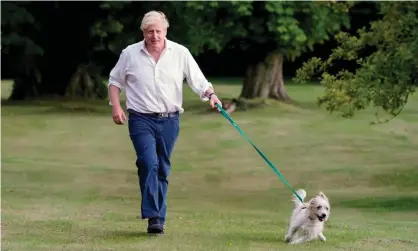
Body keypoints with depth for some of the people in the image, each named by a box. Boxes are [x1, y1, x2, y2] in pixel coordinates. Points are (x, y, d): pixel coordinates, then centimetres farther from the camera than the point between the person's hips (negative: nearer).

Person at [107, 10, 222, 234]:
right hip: (141, 120, -2)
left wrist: (210, 94, -18)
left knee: (162, 170, 8)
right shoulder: (130, 54, 0)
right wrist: (116, 106, -1)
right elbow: (115, 81, 11)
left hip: (169, 121, 2)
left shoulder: (180, 53, 0)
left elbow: (197, 80, 0)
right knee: (149, 163, -19)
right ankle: (154, 216, -21)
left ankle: (158, 218, 16)